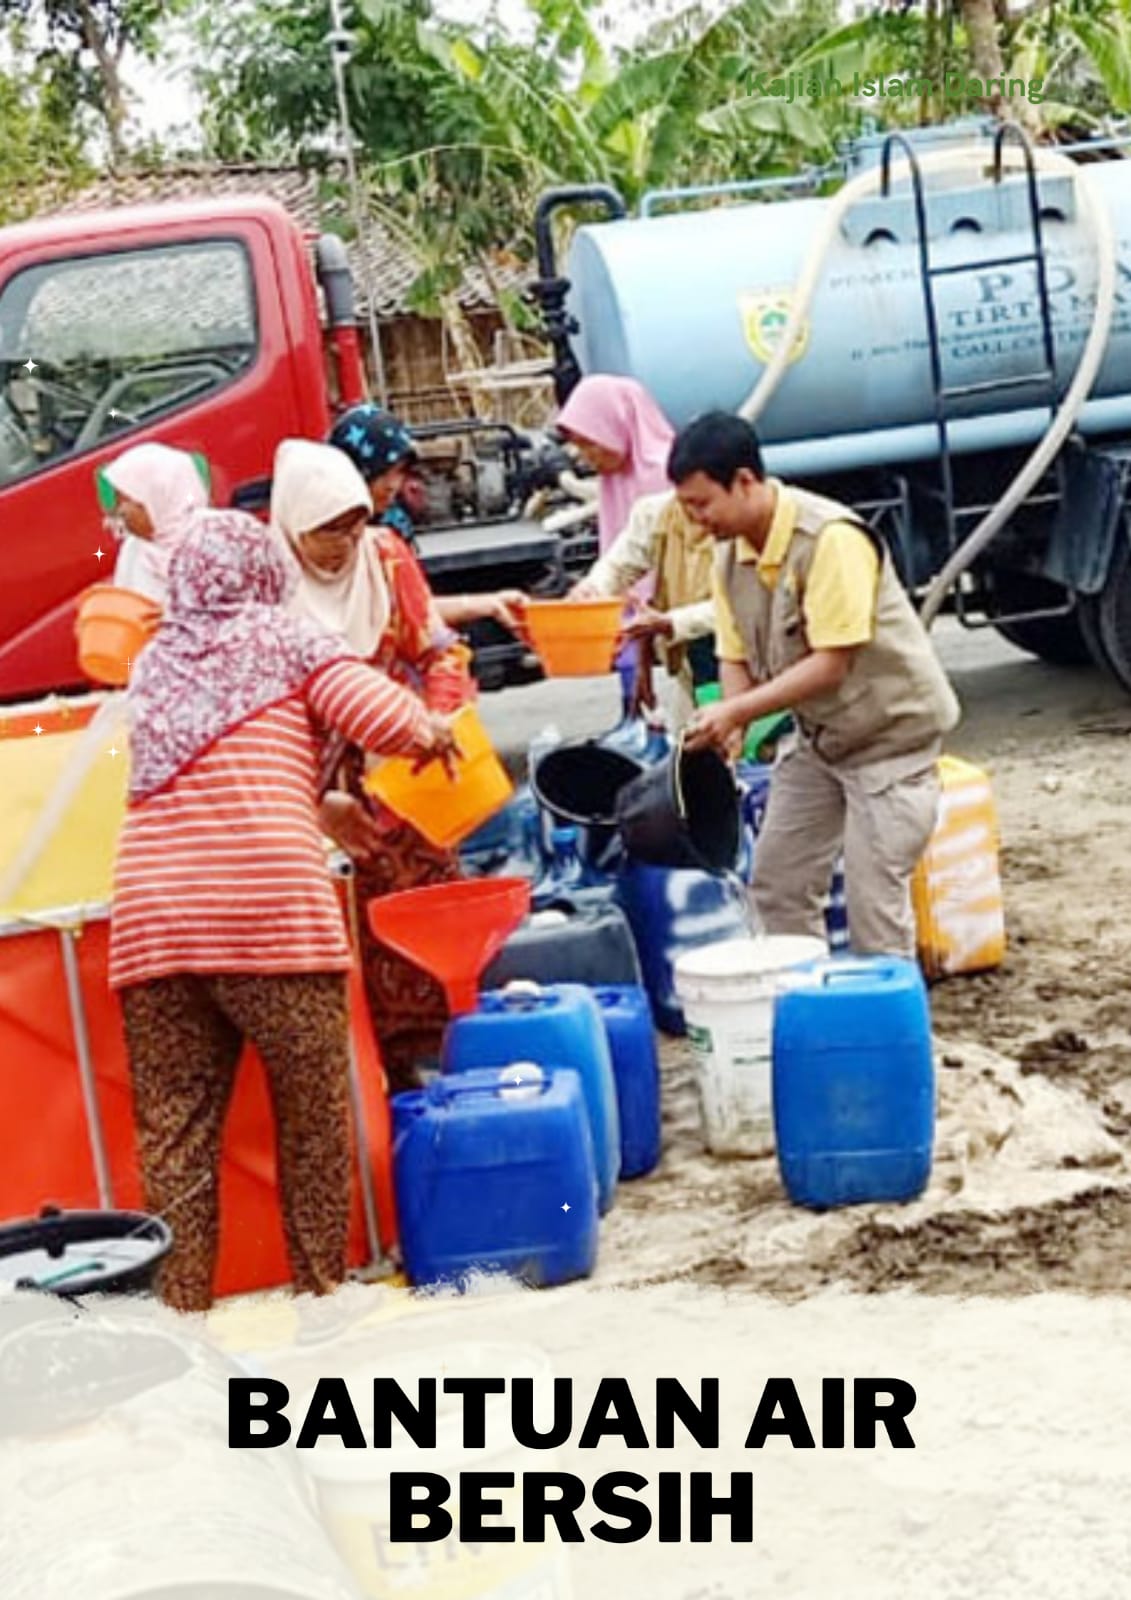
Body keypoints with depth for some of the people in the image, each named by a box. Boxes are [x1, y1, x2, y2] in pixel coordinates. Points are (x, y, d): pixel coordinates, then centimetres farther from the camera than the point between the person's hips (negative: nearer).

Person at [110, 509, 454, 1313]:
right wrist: (436, 731, 16)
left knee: (174, 1130, 7)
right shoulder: (288, 641, 7)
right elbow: (389, 720, -5)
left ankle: (182, 1306, 8)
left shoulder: (153, 666, 21)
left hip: (152, 922, 4)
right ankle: (322, 1287, 17)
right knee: (313, 1116, 9)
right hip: (270, 915, -4)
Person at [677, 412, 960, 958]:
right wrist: (725, 730, -19)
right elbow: (736, 658, 0)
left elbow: (832, 663, -28)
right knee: (776, 883, 9)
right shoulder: (730, 552, -2)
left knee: (873, 902, -8)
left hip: (891, 732, -8)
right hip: (819, 738, 8)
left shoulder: (831, 538, -26)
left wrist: (737, 712, -31)